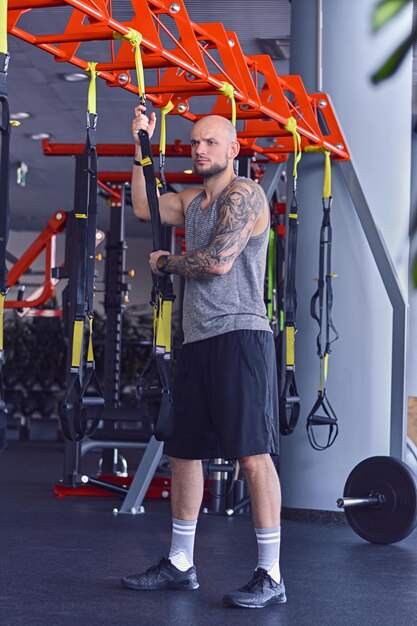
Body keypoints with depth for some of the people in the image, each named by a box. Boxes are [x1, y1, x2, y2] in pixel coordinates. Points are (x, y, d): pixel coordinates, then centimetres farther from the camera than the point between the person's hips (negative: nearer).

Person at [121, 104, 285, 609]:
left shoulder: (244, 194, -7)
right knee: (183, 452, 12)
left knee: (253, 453, -12)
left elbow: (218, 262, -16)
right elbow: (143, 207, 17)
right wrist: (142, 145, 14)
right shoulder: (193, 201, 20)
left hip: (239, 336, -9)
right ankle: (180, 565, 23)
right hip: (197, 340, 9)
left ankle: (270, 576, -9)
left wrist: (165, 262, 0)